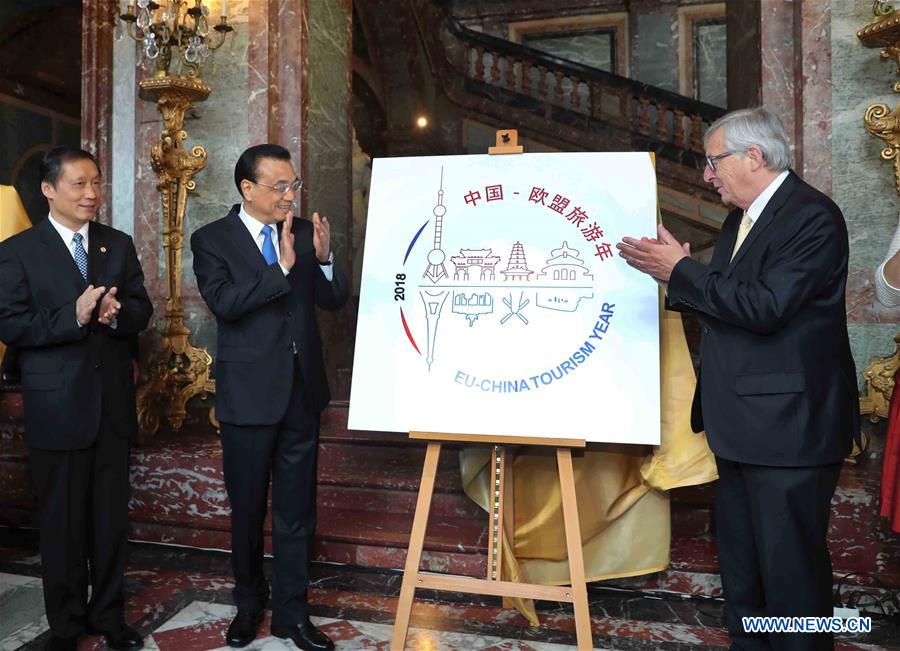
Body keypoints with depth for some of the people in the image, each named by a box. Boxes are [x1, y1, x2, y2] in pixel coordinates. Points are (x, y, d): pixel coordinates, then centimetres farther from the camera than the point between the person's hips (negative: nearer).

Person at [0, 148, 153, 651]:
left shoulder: (120, 245, 9)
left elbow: (142, 310, 6)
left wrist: (116, 313, -16)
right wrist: (73, 316, -21)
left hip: (114, 404, 3)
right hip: (57, 408, -3)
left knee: (112, 516, 11)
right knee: (63, 522, 10)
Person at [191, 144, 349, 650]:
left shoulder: (303, 232, 5)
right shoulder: (212, 240, -4)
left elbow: (336, 300, 3)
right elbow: (224, 303, -19)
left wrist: (324, 258, -15)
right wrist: (282, 267, -25)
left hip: (301, 391, 3)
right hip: (249, 394, -2)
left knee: (297, 511, 10)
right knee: (248, 510, 15)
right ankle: (249, 605, 37)